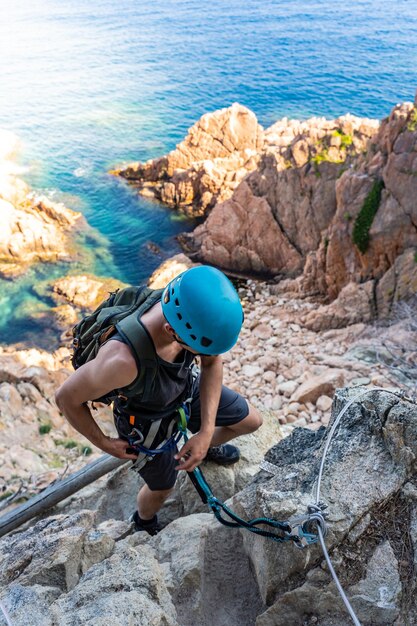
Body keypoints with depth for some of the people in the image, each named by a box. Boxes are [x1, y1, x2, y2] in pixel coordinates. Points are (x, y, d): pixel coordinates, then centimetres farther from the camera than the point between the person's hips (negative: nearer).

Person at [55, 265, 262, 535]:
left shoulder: (195, 313, -33)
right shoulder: (123, 359, -47)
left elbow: (212, 363, -13)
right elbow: (66, 398, -27)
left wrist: (206, 431, -19)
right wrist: (104, 443, -13)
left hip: (188, 388, 4)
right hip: (148, 419, -4)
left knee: (251, 421, 16)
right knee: (162, 489, 20)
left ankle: (208, 447, 49)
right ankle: (144, 523, 59)